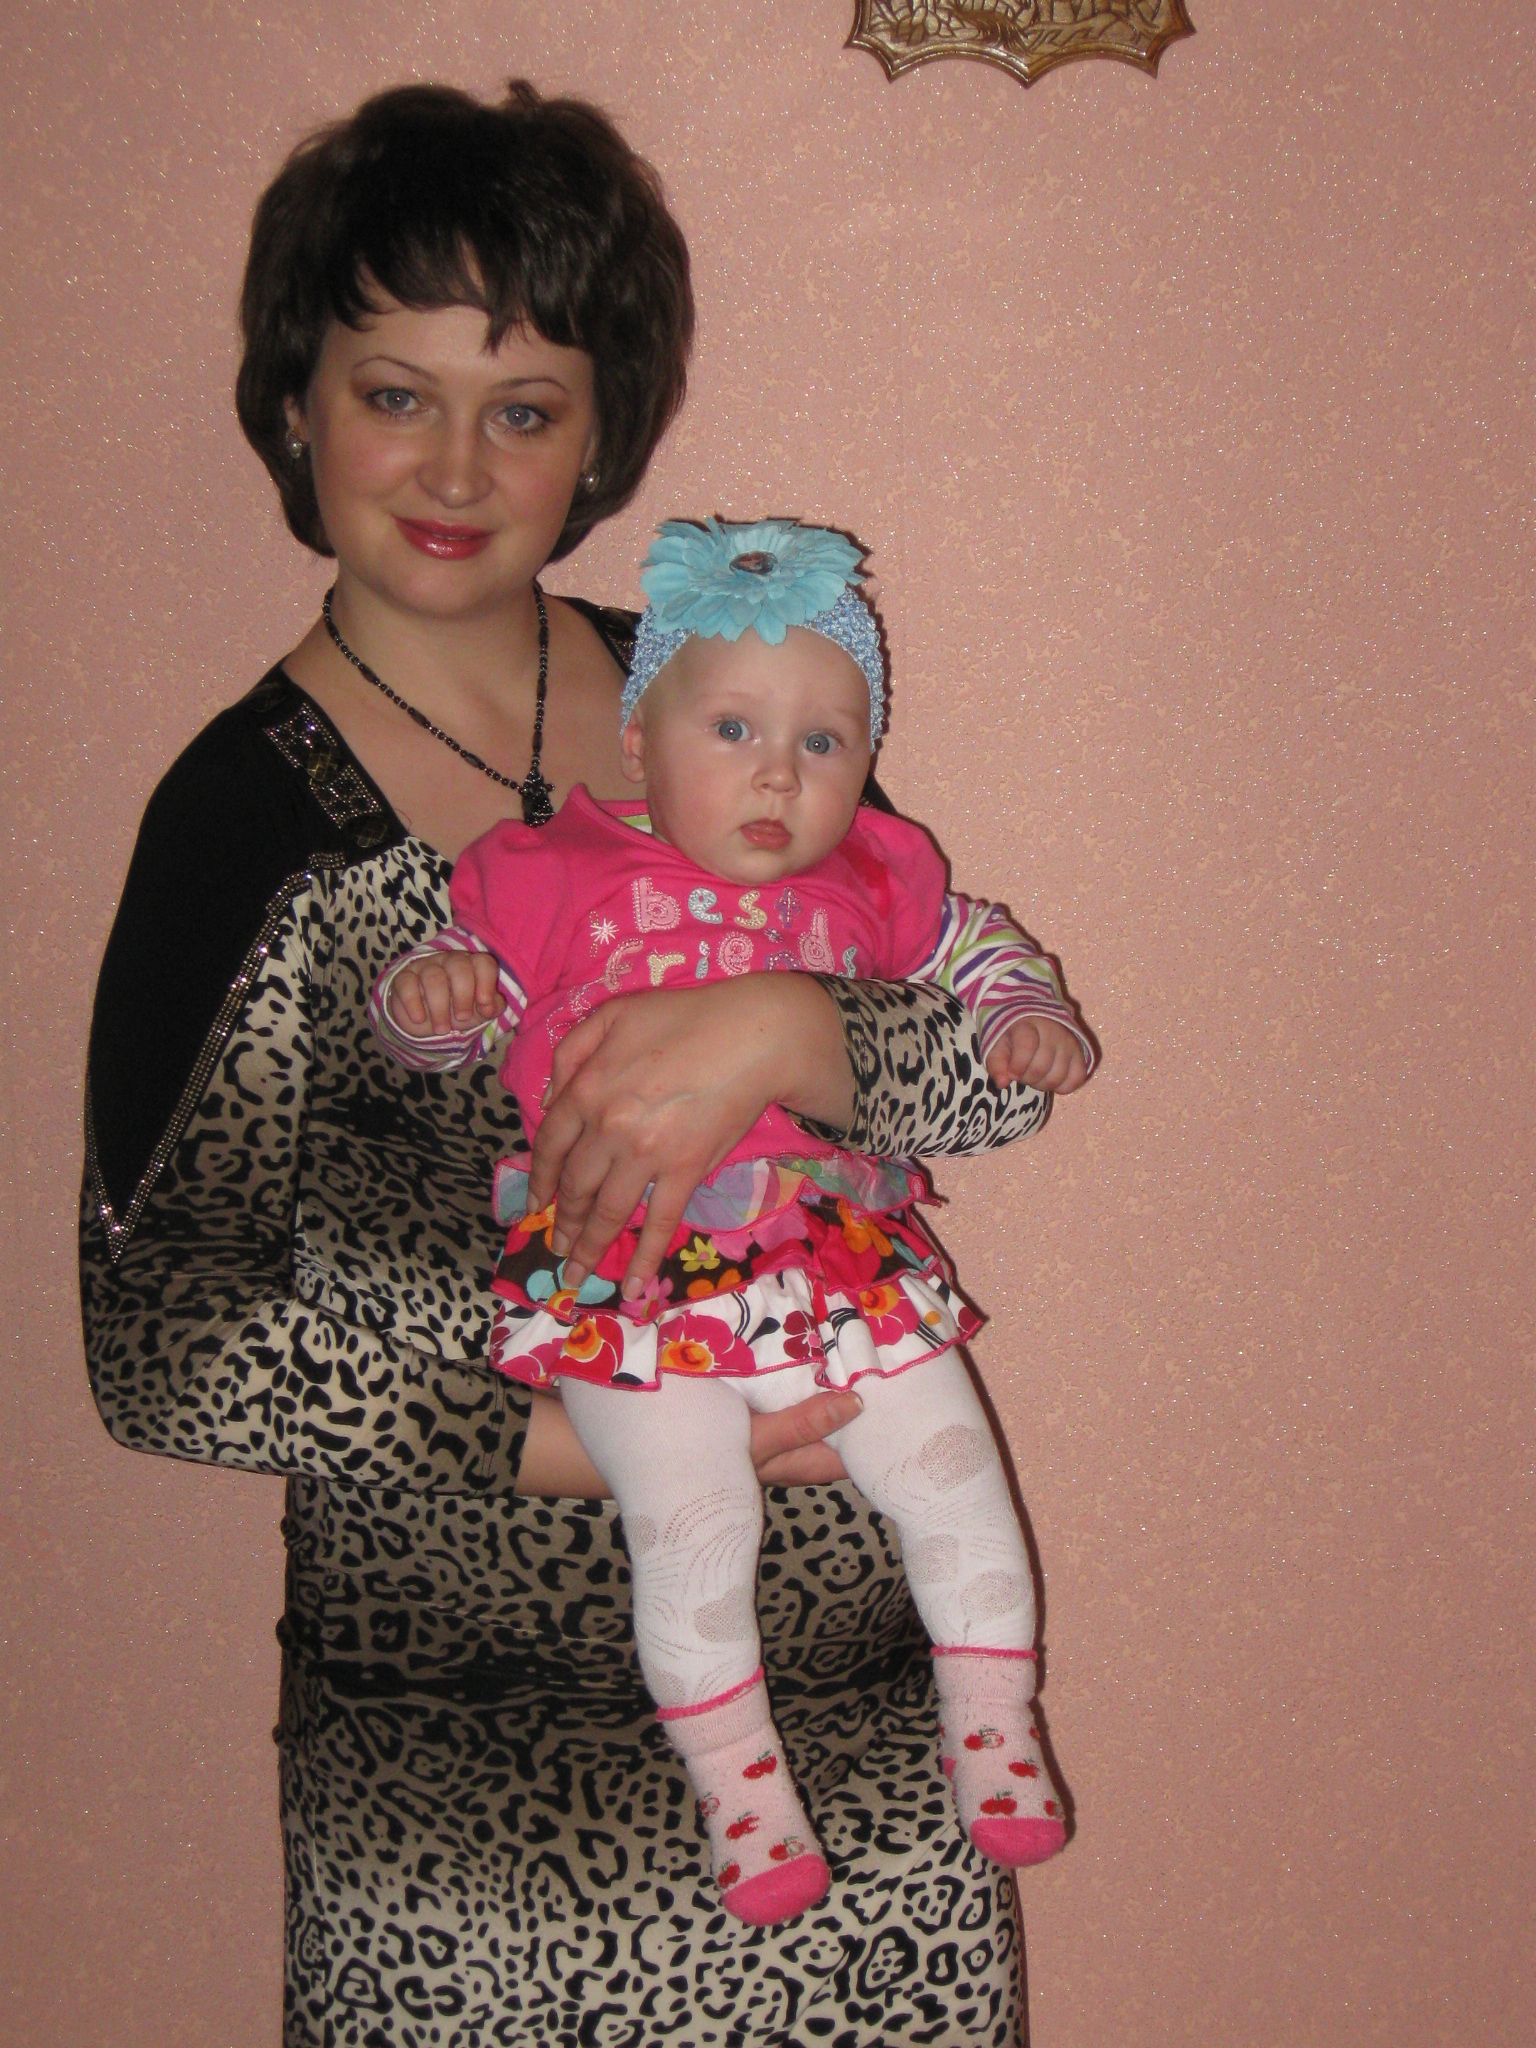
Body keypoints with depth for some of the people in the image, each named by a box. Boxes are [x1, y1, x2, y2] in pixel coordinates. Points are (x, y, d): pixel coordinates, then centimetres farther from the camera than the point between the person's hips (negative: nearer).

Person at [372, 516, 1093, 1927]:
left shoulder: (873, 887, 14)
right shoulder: (555, 880, 7)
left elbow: (979, 950, 29)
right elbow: (443, 1020, 11)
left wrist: (1030, 1020, 9)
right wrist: (427, 997, -12)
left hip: (850, 1263, 3)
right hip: (637, 1289, -3)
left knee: (956, 1486, 2)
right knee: (690, 1529, -11)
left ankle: (993, 1730, 25)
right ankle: (737, 1782, 11)